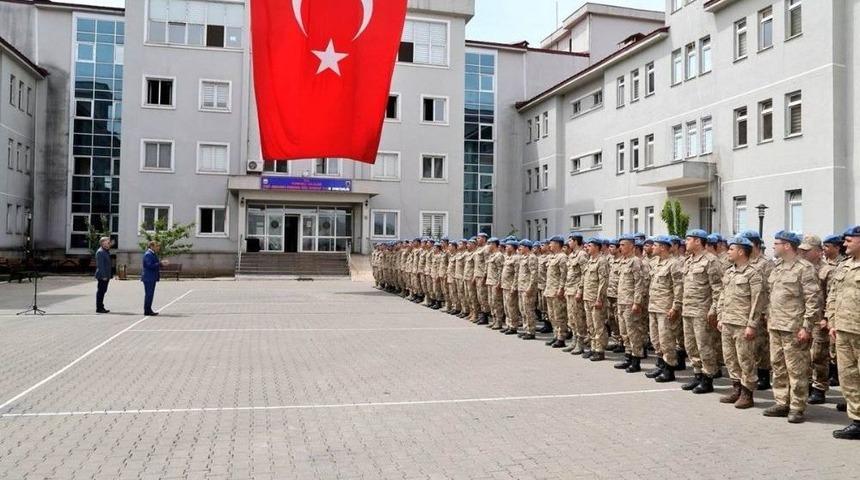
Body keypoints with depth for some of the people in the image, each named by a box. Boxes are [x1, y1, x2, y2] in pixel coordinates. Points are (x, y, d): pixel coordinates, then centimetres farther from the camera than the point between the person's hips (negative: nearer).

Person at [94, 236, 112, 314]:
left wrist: (110, 275, 18)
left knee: (102, 291, 14)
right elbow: (100, 265, -19)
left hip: (106, 276, 10)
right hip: (102, 276, -10)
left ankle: (101, 307, 22)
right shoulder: (100, 252, -14)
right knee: (100, 292, -4)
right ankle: (99, 308, 1)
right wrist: (104, 276, -22)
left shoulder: (106, 251, 16)